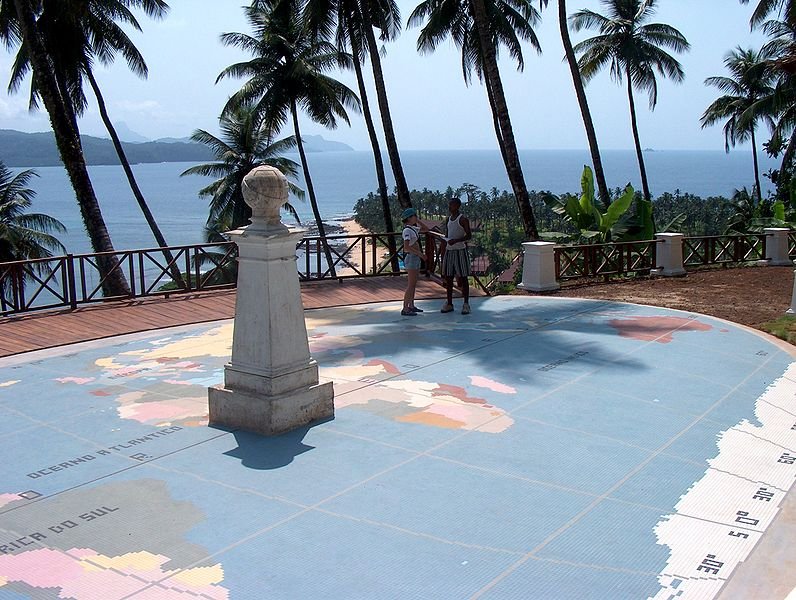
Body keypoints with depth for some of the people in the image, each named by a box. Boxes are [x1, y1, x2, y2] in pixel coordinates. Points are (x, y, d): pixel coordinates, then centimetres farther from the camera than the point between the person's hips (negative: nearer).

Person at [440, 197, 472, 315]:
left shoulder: (463, 219, -8)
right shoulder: (449, 219, 15)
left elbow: (469, 236, -13)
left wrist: (456, 240, -25)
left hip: (460, 251, -7)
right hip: (449, 251, 7)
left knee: (463, 278, -2)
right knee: (448, 278, 7)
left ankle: (466, 304, 3)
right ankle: (449, 304, 13)